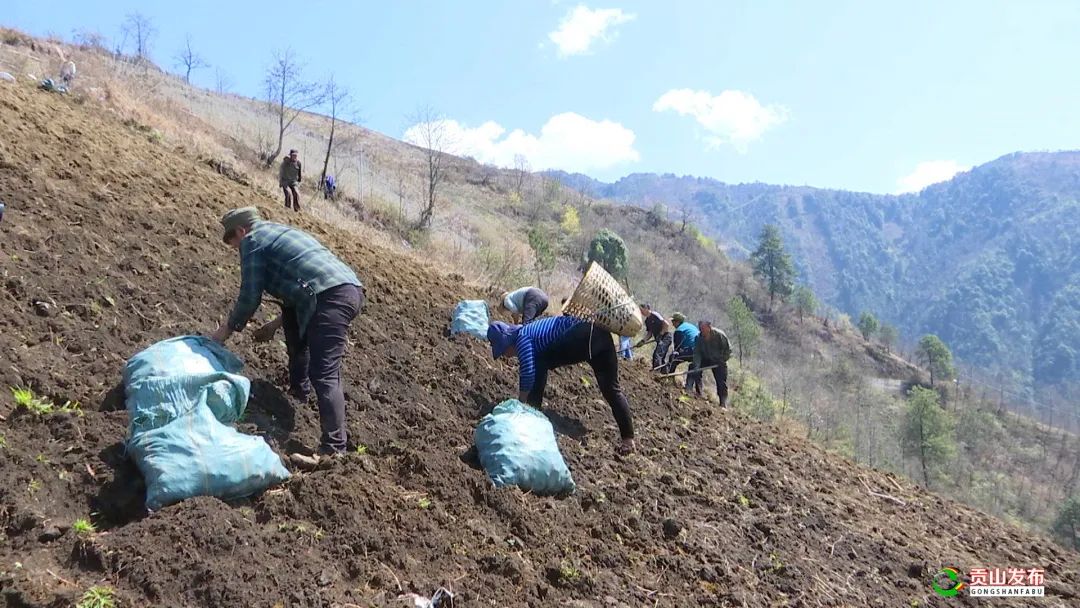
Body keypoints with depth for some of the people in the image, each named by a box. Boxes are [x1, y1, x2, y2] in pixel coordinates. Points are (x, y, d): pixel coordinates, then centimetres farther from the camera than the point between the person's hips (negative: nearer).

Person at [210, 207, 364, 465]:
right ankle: (299, 386, 45)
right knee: (294, 315, 34)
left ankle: (334, 447, -22)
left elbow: (249, 296, 5)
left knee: (324, 374, -14)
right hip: (352, 287, 10)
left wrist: (228, 328, 20)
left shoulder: (252, 240, 7)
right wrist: (276, 324, 39)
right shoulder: (282, 232, 34)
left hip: (329, 296, -10)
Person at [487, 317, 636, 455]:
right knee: (611, 389, 16)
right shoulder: (530, 332, 28)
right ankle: (628, 438, 18)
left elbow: (528, 372, -9)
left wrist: (520, 404, 3)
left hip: (583, 337, -10)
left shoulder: (522, 338, 0)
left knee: (539, 365, 2)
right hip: (601, 335, 10)